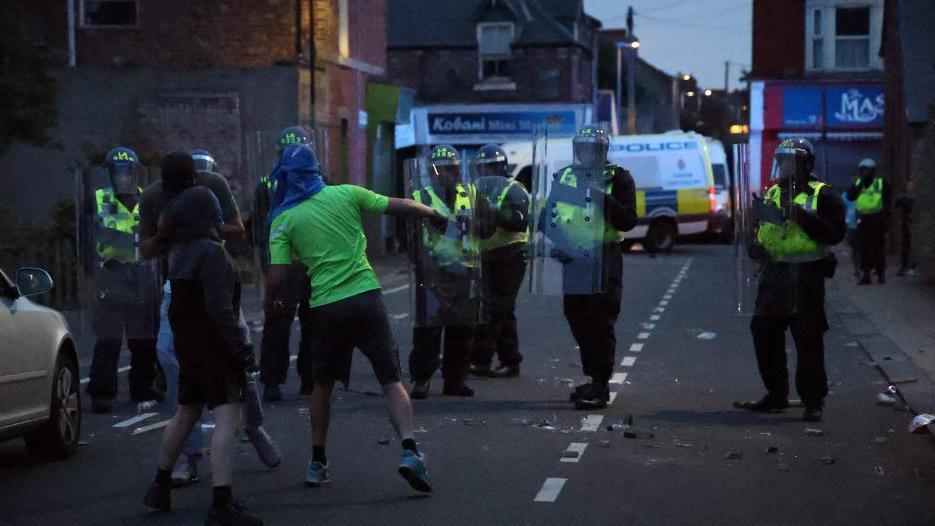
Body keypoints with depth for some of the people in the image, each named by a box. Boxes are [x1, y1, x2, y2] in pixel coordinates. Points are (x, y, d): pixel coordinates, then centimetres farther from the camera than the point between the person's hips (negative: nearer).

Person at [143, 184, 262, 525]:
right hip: (214, 344, -9)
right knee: (226, 418, -14)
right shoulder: (211, 252, -18)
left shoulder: (179, 252, 8)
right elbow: (219, 308, -23)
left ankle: (160, 488, 34)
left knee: (185, 414, 23)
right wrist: (241, 349, -21)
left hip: (187, 343, 9)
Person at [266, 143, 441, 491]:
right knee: (391, 381, 2)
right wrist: (434, 215, 28)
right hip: (366, 296, 0)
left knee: (322, 385, 18)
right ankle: (409, 450, -16)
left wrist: (270, 302, 18)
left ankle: (317, 463, 23)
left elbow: (276, 276, -3)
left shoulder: (283, 221, 1)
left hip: (327, 306, 0)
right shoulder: (345, 194, 5)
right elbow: (400, 207, 10)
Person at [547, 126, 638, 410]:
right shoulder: (563, 178, 12)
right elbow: (551, 216, 19)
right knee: (578, 320, 11)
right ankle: (595, 379, 23)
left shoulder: (618, 179, -3)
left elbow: (628, 222, -10)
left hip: (605, 260, -6)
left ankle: (600, 387, -10)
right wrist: (556, 244, 2)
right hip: (573, 259, 6)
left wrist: (607, 200, -23)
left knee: (600, 323, -10)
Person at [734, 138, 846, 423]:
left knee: (808, 340, -7)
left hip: (805, 278, -7)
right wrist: (754, 246, 4)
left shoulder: (822, 194, -3)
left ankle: (813, 401, 1)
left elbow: (835, 234, -13)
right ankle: (776, 394, 22)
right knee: (764, 333, 10)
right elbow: (759, 227, 26)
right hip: (774, 275, 7)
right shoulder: (772, 193, 17)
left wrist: (801, 216, -20)